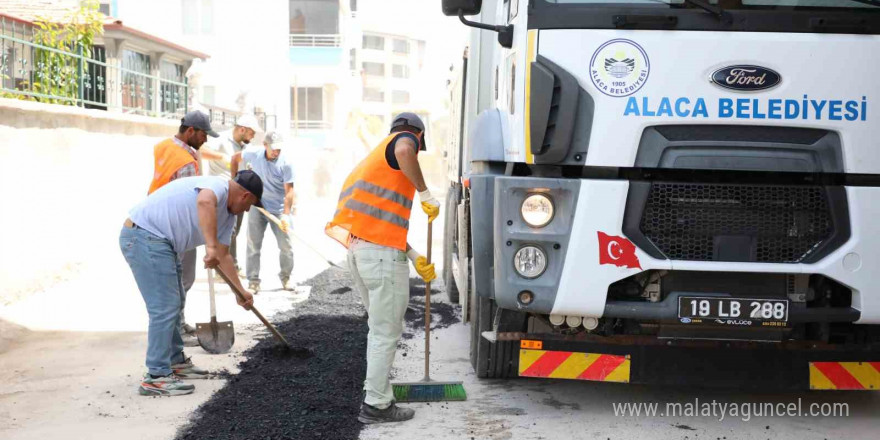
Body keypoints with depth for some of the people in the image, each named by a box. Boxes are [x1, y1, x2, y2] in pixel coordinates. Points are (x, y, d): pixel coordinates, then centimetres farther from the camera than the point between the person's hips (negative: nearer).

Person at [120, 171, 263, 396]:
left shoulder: (228, 215, 16)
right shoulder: (218, 185, -13)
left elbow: (224, 255, 22)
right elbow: (204, 201, -38)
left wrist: (240, 291, 22)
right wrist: (210, 246, -42)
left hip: (161, 242, 11)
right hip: (144, 236, -11)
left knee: (173, 303, 20)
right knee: (164, 307, -11)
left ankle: (175, 362, 32)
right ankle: (156, 377, -5)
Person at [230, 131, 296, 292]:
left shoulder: (285, 164, -17)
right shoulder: (253, 154, -9)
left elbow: (289, 191, -20)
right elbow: (235, 158, 12)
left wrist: (286, 214, -28)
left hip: (279, 209, -2)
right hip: (257, 207, 2)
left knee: (286, 246, 1)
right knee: (253, 245, 1)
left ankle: (285, 277, 21)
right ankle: (253, 280, 9)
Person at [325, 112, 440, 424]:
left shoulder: (378, 155, 29)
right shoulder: (404, 138, 3)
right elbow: (404, 152, -27)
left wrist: (414, 257, 23)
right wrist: (426, 194, -15)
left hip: (358, 249, 9)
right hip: (382, 253, -9)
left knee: (379, 328, 21)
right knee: (386, 333, 0)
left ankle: (376, 393, 29)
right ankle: (376, 406, 7)